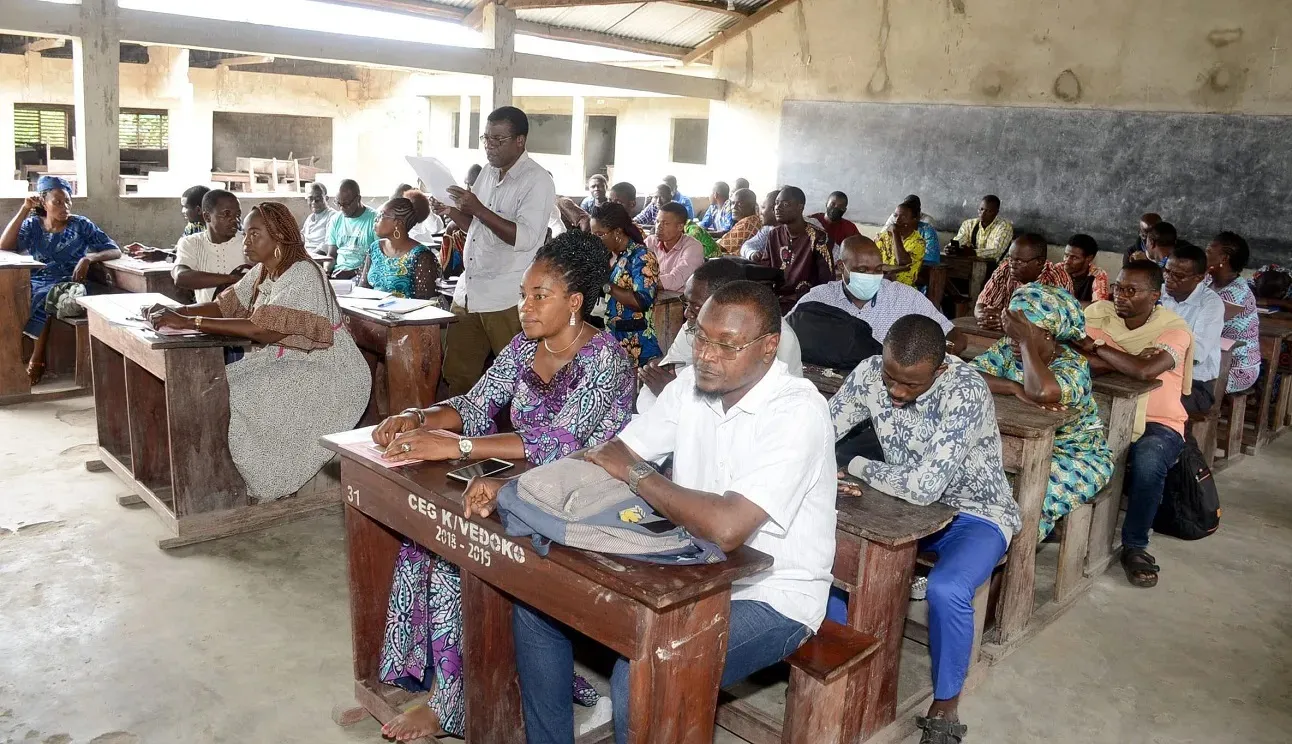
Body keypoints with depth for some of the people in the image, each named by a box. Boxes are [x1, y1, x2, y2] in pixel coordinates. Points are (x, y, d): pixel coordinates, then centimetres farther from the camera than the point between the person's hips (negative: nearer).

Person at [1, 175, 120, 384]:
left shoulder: (81, 225, 4)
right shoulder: (32, 225, 10)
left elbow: (115, 251, -1)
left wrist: (89, 258, -21)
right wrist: (24, 209, -8)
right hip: (34, 283, 3)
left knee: (44, 298, -36)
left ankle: (37, 358, -24)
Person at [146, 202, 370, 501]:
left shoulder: (301, 275, -21)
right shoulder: (262, 272, 9)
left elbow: (263, 330, -31)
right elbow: (223, 306, 8)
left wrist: (189, 322, -29)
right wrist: (175, 312, -11)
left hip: (326, 372, -9)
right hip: (287, 361, 9)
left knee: (242, 397, -21)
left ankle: (266, 486, -1)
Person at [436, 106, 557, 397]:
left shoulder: (537, 181, -10)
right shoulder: (488, 173, 14)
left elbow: (524, 238, -22)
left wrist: (478, 209, -22)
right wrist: (453, 212, 4)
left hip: (506, 299, -7)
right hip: (468, 290, 8)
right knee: (457, 375, 12)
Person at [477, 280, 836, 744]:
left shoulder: (797, 413, -23)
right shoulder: (692, 385, 0)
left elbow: (726, 529, -33)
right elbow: (613, 455, 4)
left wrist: (635, 473, -20)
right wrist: (511, 488, -9)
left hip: (770, 600, -7)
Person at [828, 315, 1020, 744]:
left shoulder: (966, 390, -31)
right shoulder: (871, 373, -14)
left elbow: (925, 487, -38)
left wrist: (857, 468, -24)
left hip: (974, 515, -5)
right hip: (904, 506, 5)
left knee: (946, 590, -32)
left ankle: (944, 710, -5)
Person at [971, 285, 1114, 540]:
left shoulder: (1073, 364, -21)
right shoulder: (1006, 350, -5)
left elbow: (1041, 391, -44)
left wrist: (1026, 341, -32)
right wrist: (1016, 389, -32)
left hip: (1076, 454, -5)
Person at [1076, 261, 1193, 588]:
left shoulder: (1174, 328, -10)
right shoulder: (1098, 313, 0)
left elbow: (1145, 371, -28)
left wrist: (1097, 348, -17)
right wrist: (1129, 361, -24)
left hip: (1156, 423, -3)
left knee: (1148, 460, -35)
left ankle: (1135, 546, -10)